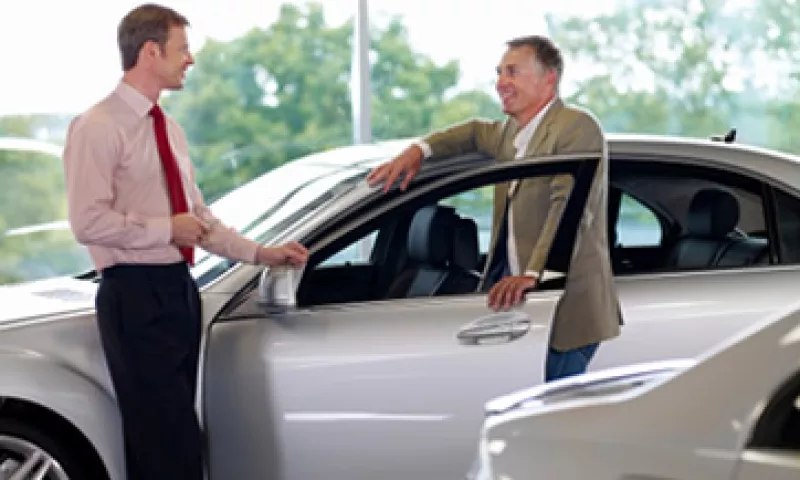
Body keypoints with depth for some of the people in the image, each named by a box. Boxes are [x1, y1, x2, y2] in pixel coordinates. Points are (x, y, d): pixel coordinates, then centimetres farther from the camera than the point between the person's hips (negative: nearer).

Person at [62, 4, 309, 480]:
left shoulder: (169, 129, 17)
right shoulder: (99, 128, -9)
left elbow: (198, 217, 20)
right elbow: (89, 222, -19)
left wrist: (262, 253, 11)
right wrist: (167, 229, -13)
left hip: (179, 290, 9)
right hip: (136, 296, -8)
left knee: (177, 438, 10)